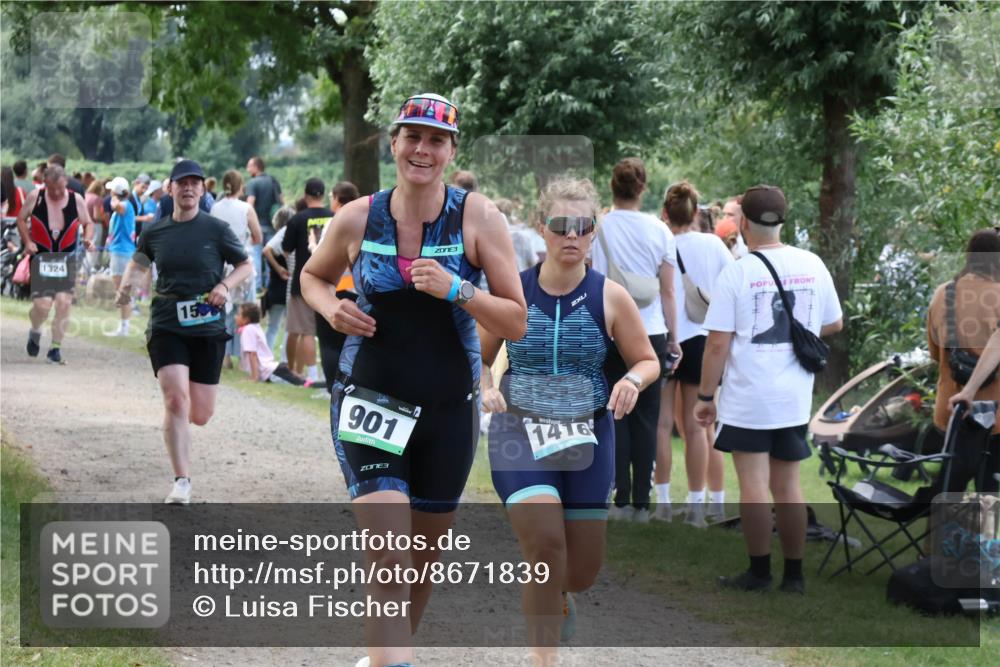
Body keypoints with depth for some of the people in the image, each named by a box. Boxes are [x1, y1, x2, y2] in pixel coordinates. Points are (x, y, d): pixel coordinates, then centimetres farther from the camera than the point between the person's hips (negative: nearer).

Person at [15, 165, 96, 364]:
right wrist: (27, 241, -7)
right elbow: (21, 219, 6)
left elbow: (88, 223, 10)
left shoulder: (76, 200, -4)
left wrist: (88, 238, -11)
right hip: (41, 258, -1)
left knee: (64, 301, -10)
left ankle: (56, 347, 5)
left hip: (67, 258, 1)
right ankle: (35, 331, 24)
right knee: (42, 304, -12)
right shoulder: (35, 197, -7)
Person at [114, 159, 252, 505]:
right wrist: (127, 283, 0)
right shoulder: (155, 232, 4)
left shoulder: (216, 229, -2)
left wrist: (224, 285, -12)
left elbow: (246, 265, 7)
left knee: (200, 415, 3)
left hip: (208, 327, 0)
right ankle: (182, 482, -11)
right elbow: (138, 261, 22)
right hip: (166, 328, 0)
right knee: (176, 401, -18)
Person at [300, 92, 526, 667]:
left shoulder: (478, 217, -7)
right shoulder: (358, 218, -4)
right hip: (369, 401, -1)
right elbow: (313, 276, 16)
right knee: (389, 562, -19)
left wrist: (457, 290, -24)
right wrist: (332, 309, -6)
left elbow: (517, 324, -8)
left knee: (425, 560, 16)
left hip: (450, 409, 2)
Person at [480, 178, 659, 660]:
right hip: (520, 434, -1)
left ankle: (558, 593, 47)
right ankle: (543, 658, -8)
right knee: (546, 547, -21)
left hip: (587, 438, 2)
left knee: (583, 570, 8)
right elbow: (478, 357, 8)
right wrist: (486, 388, -13)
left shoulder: (611, 298, -4)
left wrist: (632, 380, -17)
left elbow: (648, 361, 5)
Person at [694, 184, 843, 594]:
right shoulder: (812, 265, 1)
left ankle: (759, 573, 7)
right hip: (795, 400, 4)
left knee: (754, 486, 2)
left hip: (747, 399, -4)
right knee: (788, 486, 12)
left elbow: (717, 345, -11)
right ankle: (793, 575, 16)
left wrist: (705, 396, -2)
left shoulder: (736, 273, -11)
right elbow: (834, 324, 14)